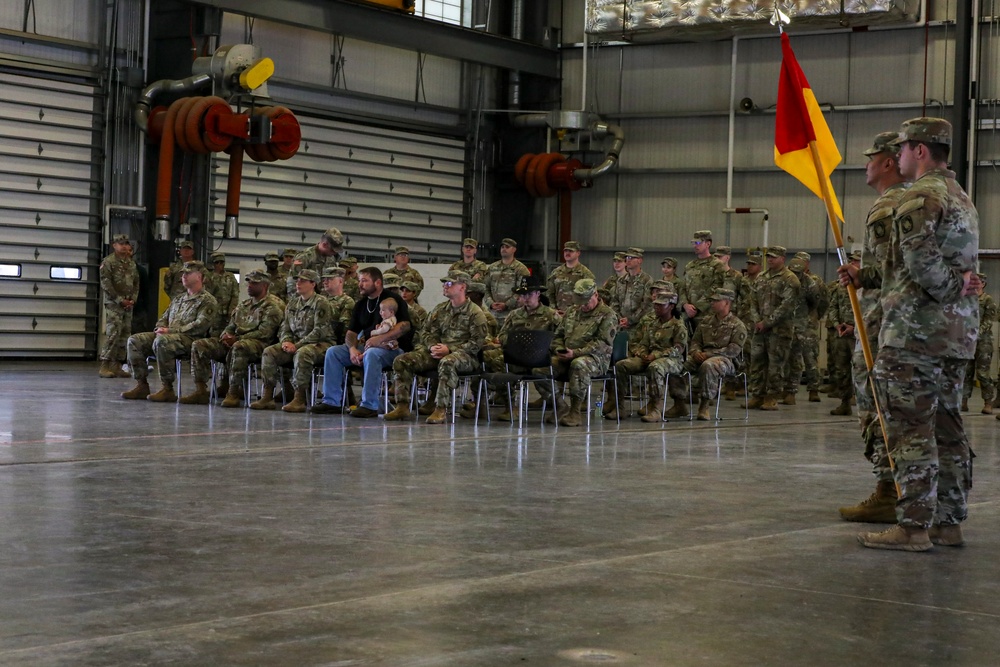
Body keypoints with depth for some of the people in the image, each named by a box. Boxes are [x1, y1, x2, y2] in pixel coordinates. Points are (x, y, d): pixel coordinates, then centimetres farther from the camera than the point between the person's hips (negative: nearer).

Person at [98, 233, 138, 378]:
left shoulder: (131, 263, 16)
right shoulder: (108, 262, -5)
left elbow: (136, 283, 18)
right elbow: (106, 284, -11)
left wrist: (133, 299, 1)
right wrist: (120, 300, -13)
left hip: (128, 305, 7)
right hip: (113, 303, -7)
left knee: (125, 335, 6)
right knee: (113, 333, -14)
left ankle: (117, 366, 11)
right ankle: (105, 366, -13)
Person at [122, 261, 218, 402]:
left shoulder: (207, 301, 0)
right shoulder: (178, 299, 26)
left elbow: (200, 325, -14)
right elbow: (164, 318, 28)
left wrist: (171, 330, -17)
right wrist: (160, 328, 1)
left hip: (190, 339, -8)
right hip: (169, 336, 8)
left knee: (161, 341, -38)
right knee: (134, 340, -8)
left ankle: (167, 389, -31)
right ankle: (142, 385, -9)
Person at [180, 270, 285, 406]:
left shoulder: (273, 305, -2)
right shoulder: (243, 305, 24)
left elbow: (264, 333, -13)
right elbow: (230, 327, 24)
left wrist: (237, 338, -16)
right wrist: (226, 336, -2)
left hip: (259, 344, -8)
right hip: (234, 342, 8)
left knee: (238, 347, -43)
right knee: (199, 345, -6)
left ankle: (234, 393, -36)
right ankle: (200, 390, -12)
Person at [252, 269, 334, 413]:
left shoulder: (320, 303, -7)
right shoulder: (293, 303, 16)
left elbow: (320, 331, -16)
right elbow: (285, 327, 18)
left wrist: (298, 345, -20)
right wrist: (286, 341, -5)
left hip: (319, 343, -7)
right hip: (296, 343, 7)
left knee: (302, 354, -38)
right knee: (269, 352, -12)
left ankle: (299, 399, -33)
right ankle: (267, 396, -14)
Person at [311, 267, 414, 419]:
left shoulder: (393, 300, -6)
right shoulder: (361, 304, 16)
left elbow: (405, 325, -20)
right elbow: (351, 332, 13)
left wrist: (380, 339, -29)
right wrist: (352, 349, -10)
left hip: (392, 349, -7)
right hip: (365, 347, 7)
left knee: (371, 354, -39)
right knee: (333, 352, -7)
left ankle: (369, 405, -36)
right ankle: (332, 402, -8)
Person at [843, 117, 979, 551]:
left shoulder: (920, 197, -11)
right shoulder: (962, 199, 20)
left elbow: (922, 259, -25)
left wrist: (952, 289, -9)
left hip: (915, 331, -10)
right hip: (957, 334, 10)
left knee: (912, 430, -7)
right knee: (947, 428, 11)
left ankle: (914, 526, -7)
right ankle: (949, 523, 15)